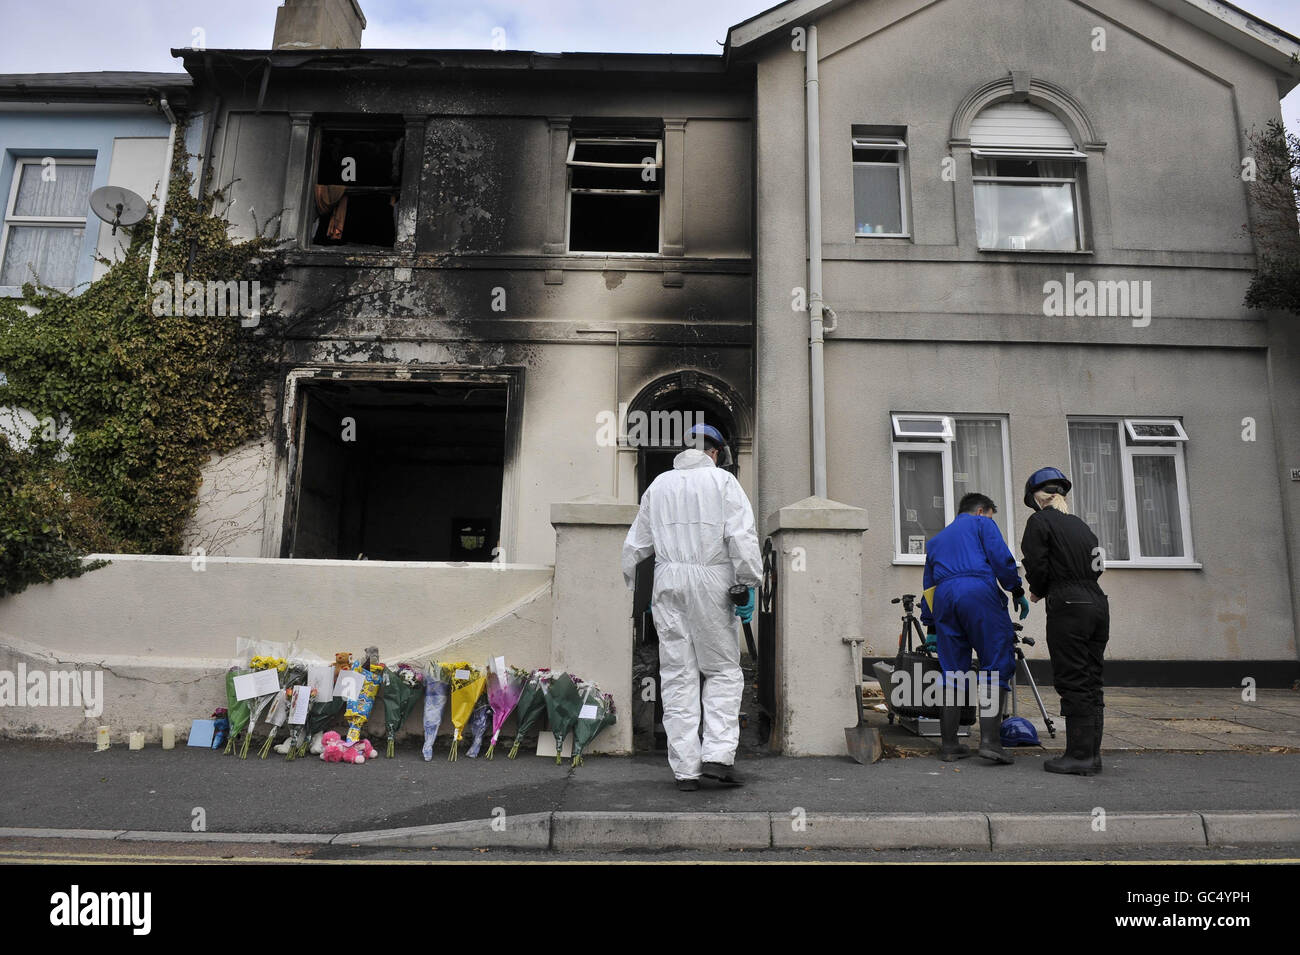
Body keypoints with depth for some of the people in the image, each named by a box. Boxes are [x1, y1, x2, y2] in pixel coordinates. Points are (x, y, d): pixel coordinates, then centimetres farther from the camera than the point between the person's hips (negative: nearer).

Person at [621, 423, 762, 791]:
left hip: (668, 581, 3)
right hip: (712, 580, -3)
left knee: (677, 674, 5)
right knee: (723, 670, 7)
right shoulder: (723, 481, 4)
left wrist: (630, 585, 25)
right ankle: (718, 755, -5)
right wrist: (749, 584, -7)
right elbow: (742, 536, -8)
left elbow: (635, 543, 17)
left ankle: (686, 768, 5)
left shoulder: (659, 484, 16)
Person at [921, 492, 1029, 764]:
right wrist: (1017, 591, 9)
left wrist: (930, 628, 35)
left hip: (943, 597, 5)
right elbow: (1001, 559, 0)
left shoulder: (935, 539, 33)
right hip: (979, 592, -5)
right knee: (996, 665, 0)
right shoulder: (981, 523, 17)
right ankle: (990, 740, -9)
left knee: (951, 673, 9)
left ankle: (949, 745, 10)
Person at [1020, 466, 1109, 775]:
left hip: (1069, 608, -7)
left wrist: (1037, 592, 10)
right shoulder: (1080, 525, 19)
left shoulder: (1040, 522, -2)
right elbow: (1096, 567, 16)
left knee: (1072, 683, -5)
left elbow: (1037, 567, -10)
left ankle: (1079, 755, -3)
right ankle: (1092, 753, 15)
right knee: (1091, 682, 10)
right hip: (1097, 603, 7)